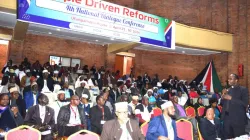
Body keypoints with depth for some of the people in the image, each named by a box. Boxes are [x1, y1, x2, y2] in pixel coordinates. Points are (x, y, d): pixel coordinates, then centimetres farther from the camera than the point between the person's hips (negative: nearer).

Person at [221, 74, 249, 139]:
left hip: (238, 119, -5)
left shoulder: (243, 90, -4)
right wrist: (223, 95, -4)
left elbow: (245, 103, -16)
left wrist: (231, 98, -19)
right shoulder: (227, 90, 13)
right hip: (227, 118, 5)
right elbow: (223, 103, 14)